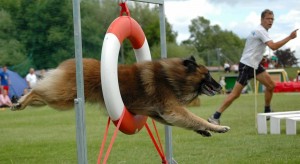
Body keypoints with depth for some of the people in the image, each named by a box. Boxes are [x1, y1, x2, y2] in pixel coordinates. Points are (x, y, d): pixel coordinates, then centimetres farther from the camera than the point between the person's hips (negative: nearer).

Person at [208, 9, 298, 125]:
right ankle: (215, 117, -9)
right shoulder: (261, 31, -18)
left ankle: (267, 112, 19)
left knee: (271, 85, 6)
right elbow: (273, 46, -30)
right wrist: (289, 37, -28)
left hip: (255, 65, 10)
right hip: (246, 65, -10)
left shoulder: (261, 31, 13)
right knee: (236, 93, -11)